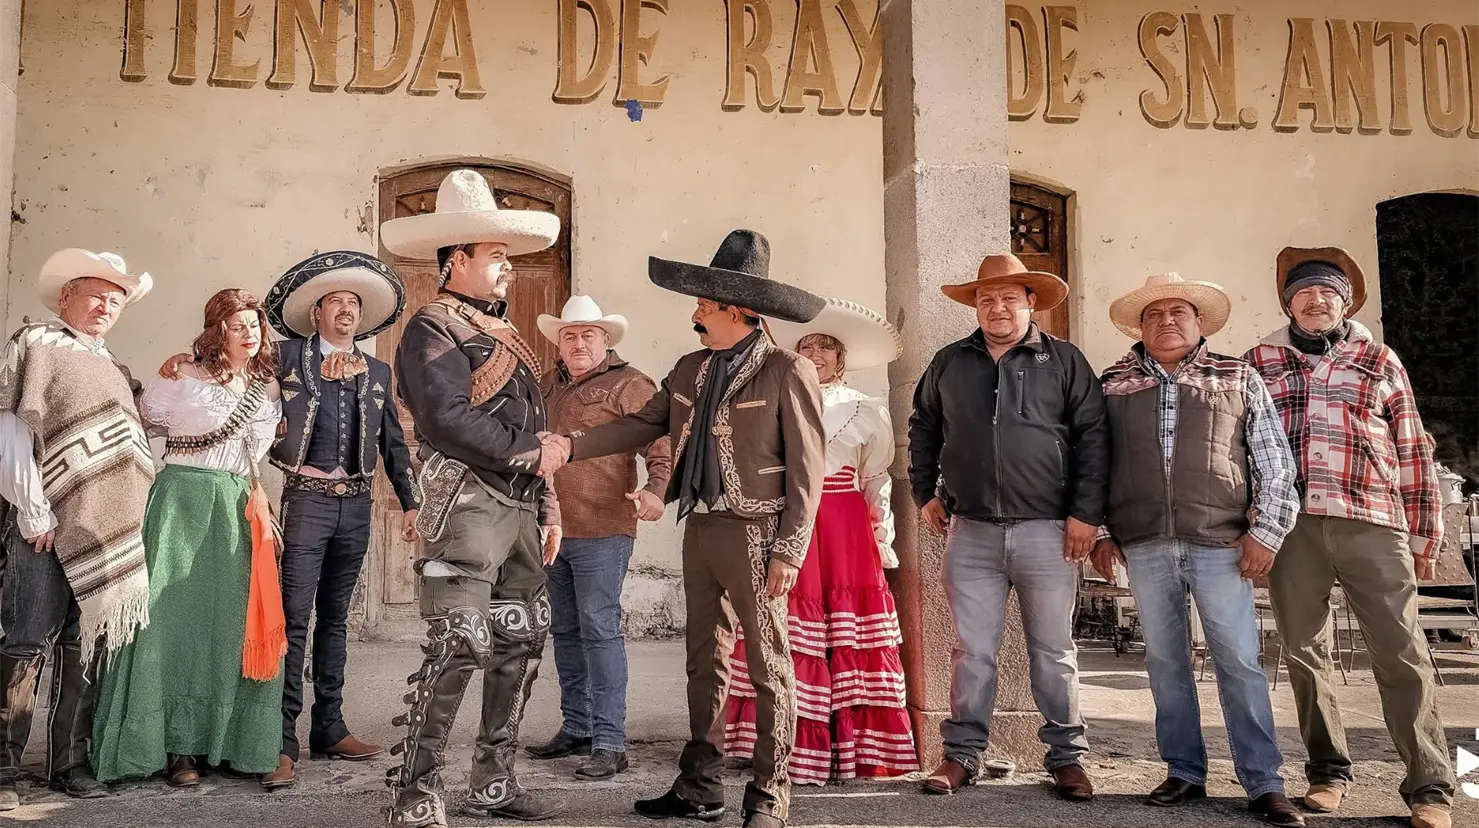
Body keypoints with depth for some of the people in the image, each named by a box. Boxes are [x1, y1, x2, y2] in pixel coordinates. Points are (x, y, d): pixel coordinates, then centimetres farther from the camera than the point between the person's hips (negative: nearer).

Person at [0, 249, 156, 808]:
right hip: (50, 521, -6)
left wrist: (131, 519, 13)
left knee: (84, 645, 7)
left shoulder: (113, 369, 23)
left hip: (109, 531, 6)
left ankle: (69, 762, 14)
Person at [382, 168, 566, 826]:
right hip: (468, 506, -9)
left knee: (520, 644, 12)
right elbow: (448, 420, -19)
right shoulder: (432, 328, -6)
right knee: (459, 647, -11)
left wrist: (548, 505, 17)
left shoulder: (503, 333, 22)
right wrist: (529, 452, -13)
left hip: (520, 507, 9)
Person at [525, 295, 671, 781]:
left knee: (599, 629, -8)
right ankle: (576, 728, 25)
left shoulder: (628, 385, -6)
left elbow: (662, 445, -14)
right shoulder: (549, 384, 15)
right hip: (552, 528, 8)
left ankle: (610, 743, -3)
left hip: (601, 531, -7)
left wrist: (655, 490, -32)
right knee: (565, 631, 14)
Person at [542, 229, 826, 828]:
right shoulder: (690, 370, 11)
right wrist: (570, 445, 3)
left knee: (768, 666, 3)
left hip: (754, 532, -7)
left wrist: (789, 552, -15)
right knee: (704, 663, 14)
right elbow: (641, 425, 15)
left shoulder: (788, 373, -9)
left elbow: (807, 470, -11)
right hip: (699, 530, 7)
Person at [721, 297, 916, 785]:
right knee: (789, 635, -4)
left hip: (845, 532, 0)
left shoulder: (867, 412, 10)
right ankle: (793, 750, 2)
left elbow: (878, 484, 12)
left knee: (849, 635, -2)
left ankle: (852, 750, 6)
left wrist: (883, 542, 8)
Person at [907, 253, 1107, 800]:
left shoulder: (1065, 362, 2)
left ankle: (1066, 756, 18)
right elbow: (923, 430, 21)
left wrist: (1086, 513, -7)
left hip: (1046, 531, -2)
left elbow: (1092, 438, -1)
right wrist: (925, 493, 14)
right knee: (972, 651, 7)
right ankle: (962, 755, 16)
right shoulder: (949, 364, 10)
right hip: (970, 532, 2)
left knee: (1054, 651, 6)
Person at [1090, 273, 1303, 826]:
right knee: (1165, 663, 7)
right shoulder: (1113, 385, 10)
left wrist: (1266, 531, -3)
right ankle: (1184, 774, 18)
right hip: (1143, 546, 2)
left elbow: (1275, 462, 5)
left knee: (1239, 663, -1)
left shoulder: (1239, 378, 8)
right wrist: (1099, 532, 6)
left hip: (1220, 544, -2)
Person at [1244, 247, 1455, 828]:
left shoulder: (1379, 360, 14)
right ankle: (1328, 772, 18)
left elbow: (1413, 452, 12)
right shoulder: (1259, 362, 13)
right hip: (1290, 525, 1)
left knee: (1401, 653, -4)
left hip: (1371, 524, -1)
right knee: (1304, 653, 5)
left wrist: (1424, 535, 7)